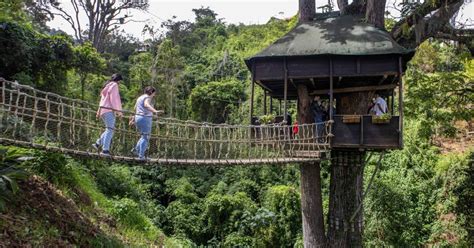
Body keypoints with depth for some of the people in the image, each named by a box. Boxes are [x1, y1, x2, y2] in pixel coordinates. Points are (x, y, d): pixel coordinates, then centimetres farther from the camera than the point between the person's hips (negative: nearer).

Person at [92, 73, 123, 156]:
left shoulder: (107, 86, 26)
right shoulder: (114, 85, -3)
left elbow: (103, 99, 28)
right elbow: (114, 99, -12)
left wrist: (99, 111, 29)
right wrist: (118, 111, -14)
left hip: (103, 110, 10)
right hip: (109, 110, -10)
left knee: (109, 129, 14)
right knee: (110, 129, -12)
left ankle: (98, 144, 8)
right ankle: (105, 150, -18)